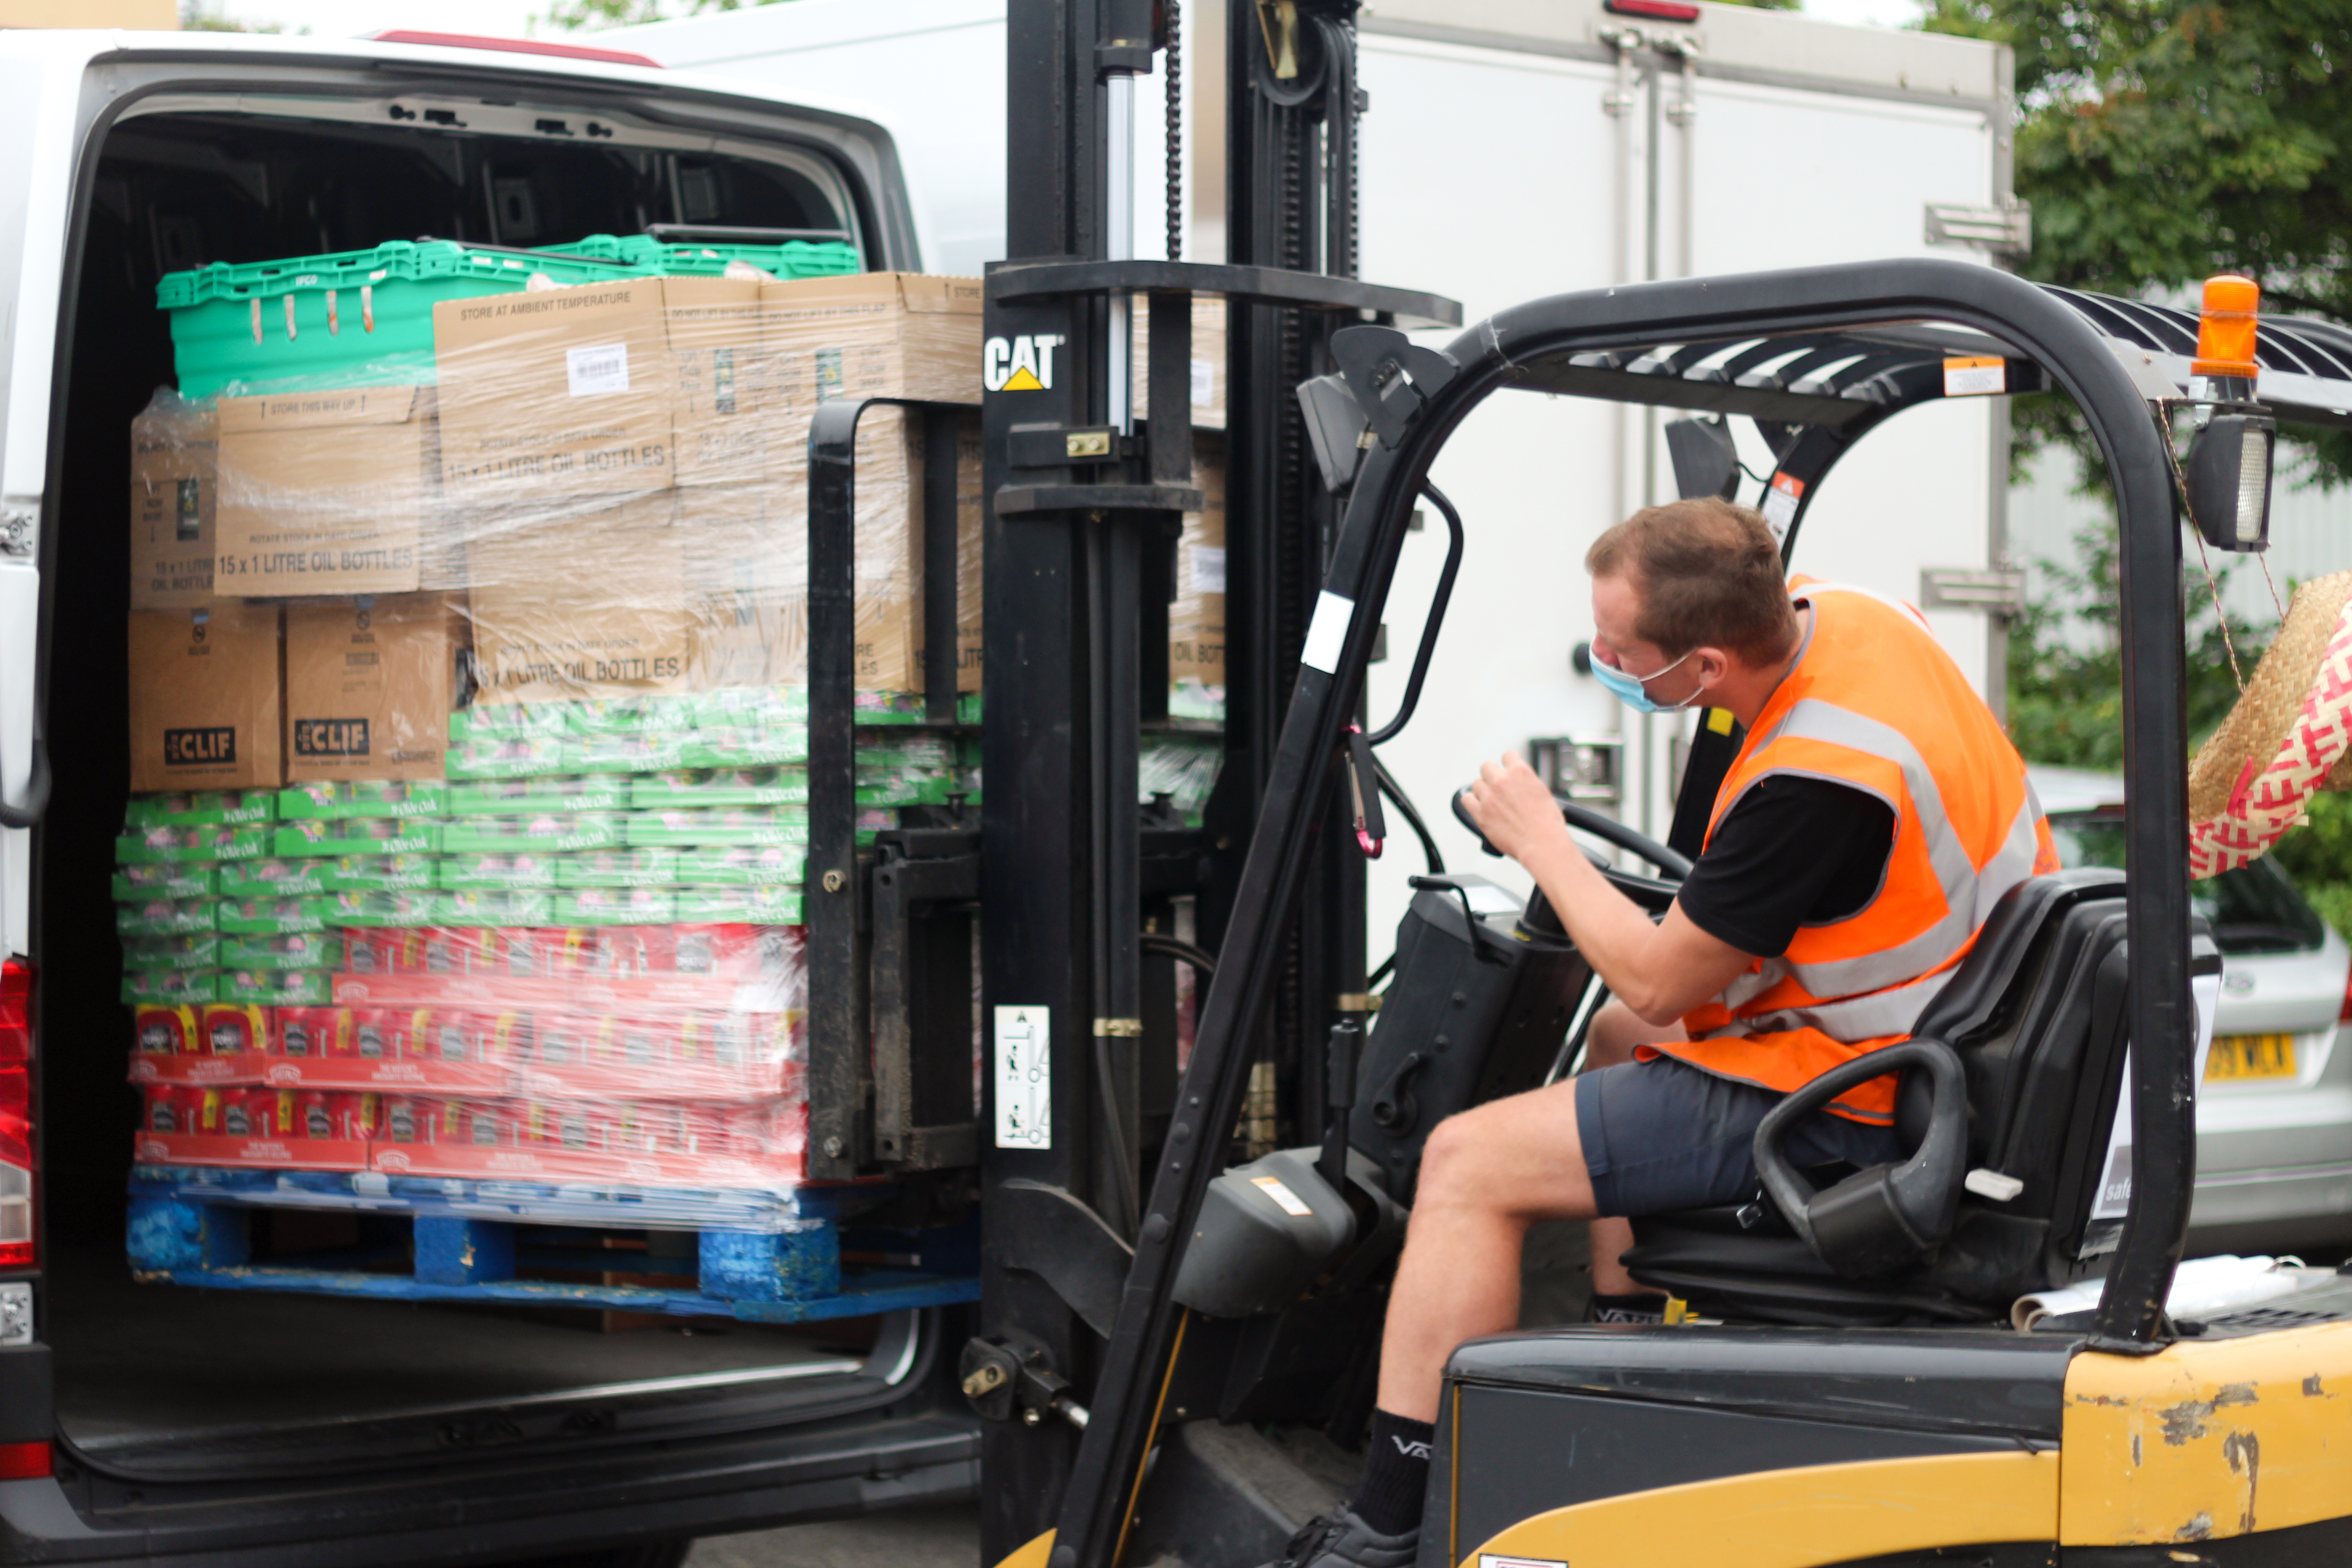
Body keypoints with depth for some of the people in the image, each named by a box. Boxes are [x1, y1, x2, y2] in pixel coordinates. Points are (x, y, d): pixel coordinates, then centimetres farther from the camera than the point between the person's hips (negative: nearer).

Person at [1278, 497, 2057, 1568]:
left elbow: (1658, 980, -18)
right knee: (1619, 1037, 34)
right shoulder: (1839, 613, -4)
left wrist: (1541, 842, -6)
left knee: (1469, 1166, -8)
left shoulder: (1814, 785, -32)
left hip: (1842, 1113, -10)